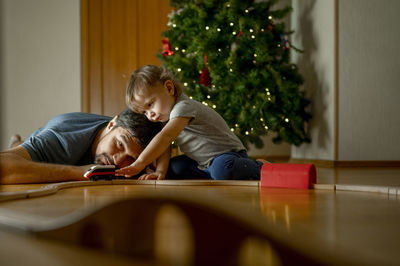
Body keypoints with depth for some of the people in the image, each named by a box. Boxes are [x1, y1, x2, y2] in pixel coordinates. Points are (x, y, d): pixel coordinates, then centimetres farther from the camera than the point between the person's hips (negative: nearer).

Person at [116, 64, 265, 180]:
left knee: (222, 169, -40)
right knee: (173, 167, -3)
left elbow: (165, 137, -36)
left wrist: (140, 163, -41)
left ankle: (258, 168, -12)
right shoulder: (168, 114, 10)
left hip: (229, 155, -10)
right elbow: (163, 147, 14)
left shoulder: (183, 107, -23)